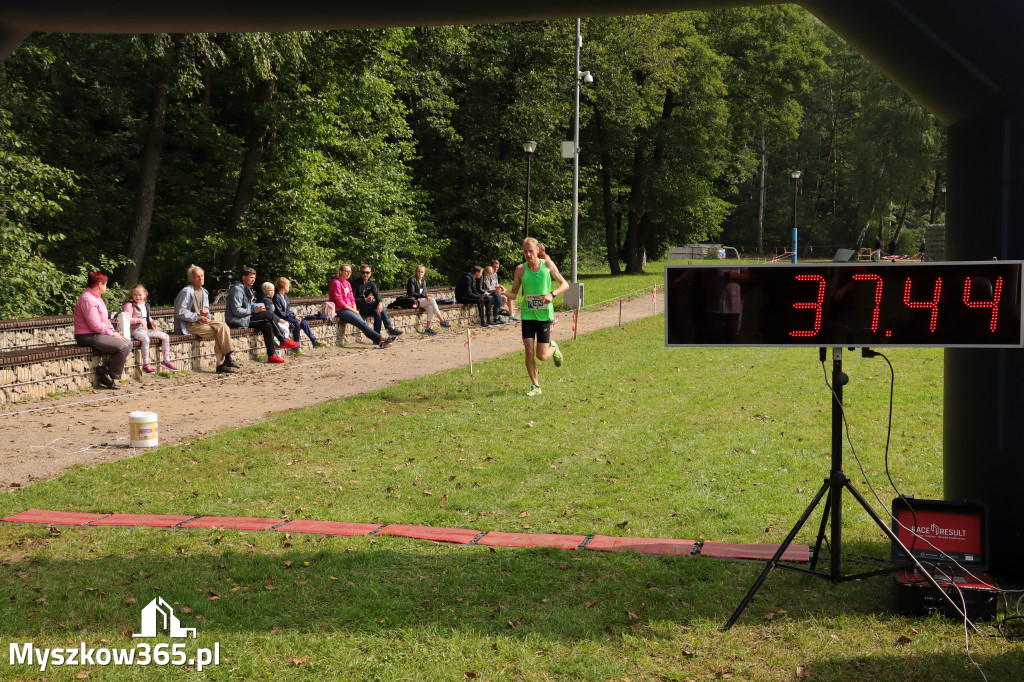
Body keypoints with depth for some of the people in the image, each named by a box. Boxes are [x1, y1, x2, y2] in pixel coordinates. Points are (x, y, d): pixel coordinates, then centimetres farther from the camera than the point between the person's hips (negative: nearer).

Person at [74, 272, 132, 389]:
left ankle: (105, 369, -5)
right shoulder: (88, 300, -17)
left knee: (128, 344, 1)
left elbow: (105, 320, 22)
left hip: (99, 334, 11)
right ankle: (112, 378, -10)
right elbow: (95, 325, -22)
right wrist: (113, 334, -13)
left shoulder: (97, 298, 18)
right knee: (123, 347, -23)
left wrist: (113, 331, 5)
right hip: (88, 337, -11)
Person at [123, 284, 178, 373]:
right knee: (145, 339, -39)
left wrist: (152, 321, 8)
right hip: (136, 330, -8)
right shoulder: (130, 305, -5)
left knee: (165, 336, -2)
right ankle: (146, 365, -36)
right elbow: (127, 319, -15)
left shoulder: (145, 305, 17)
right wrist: (140, 320, -23)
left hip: (147, 329, 8)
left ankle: (166, 361, 4)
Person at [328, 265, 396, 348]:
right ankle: (381, 338, -24)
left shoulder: (347, 283, 20)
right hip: (340, 310, -8)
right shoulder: (336, 283, -7)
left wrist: (355, 309, 1)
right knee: (362, 323, -20)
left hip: (349, 309, 8)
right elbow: (339, 301, -14)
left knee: (362, 322, -15)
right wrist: (353, 310, -12)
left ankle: (379, 341, -29)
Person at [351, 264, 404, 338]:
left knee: (377, 312, -25)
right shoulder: (355, 283, -6)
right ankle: (390, 328, -25)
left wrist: (380, 303, -29)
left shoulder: (371, 283, 11)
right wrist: (365, 299, -20)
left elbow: (377, 294, -8)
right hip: (357, 307, -6)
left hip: (367, 307, 6)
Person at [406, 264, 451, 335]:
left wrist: (427, 296, -9)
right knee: (432, 300, -26)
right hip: (414, 301, -7)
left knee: (430, 307, -27)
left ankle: (427, 328, -27)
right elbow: (411, 294, -13)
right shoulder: (412, 280, -6)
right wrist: (425, 295, -17)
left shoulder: (423, 281, 18)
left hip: (422, 301, 7)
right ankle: (442, 321, -23)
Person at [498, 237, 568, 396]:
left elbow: (565, 284, 5)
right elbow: (514, 294, 8)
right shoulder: (521, 269, 1)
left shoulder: (547, 265, -1)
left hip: (544, 315, -1)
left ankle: (553, 349, 34)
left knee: (541, 356, -2)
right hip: (527, 315, 1)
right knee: (529, 352, -7)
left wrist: (552, 294, -13)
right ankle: (535, 386, 9)